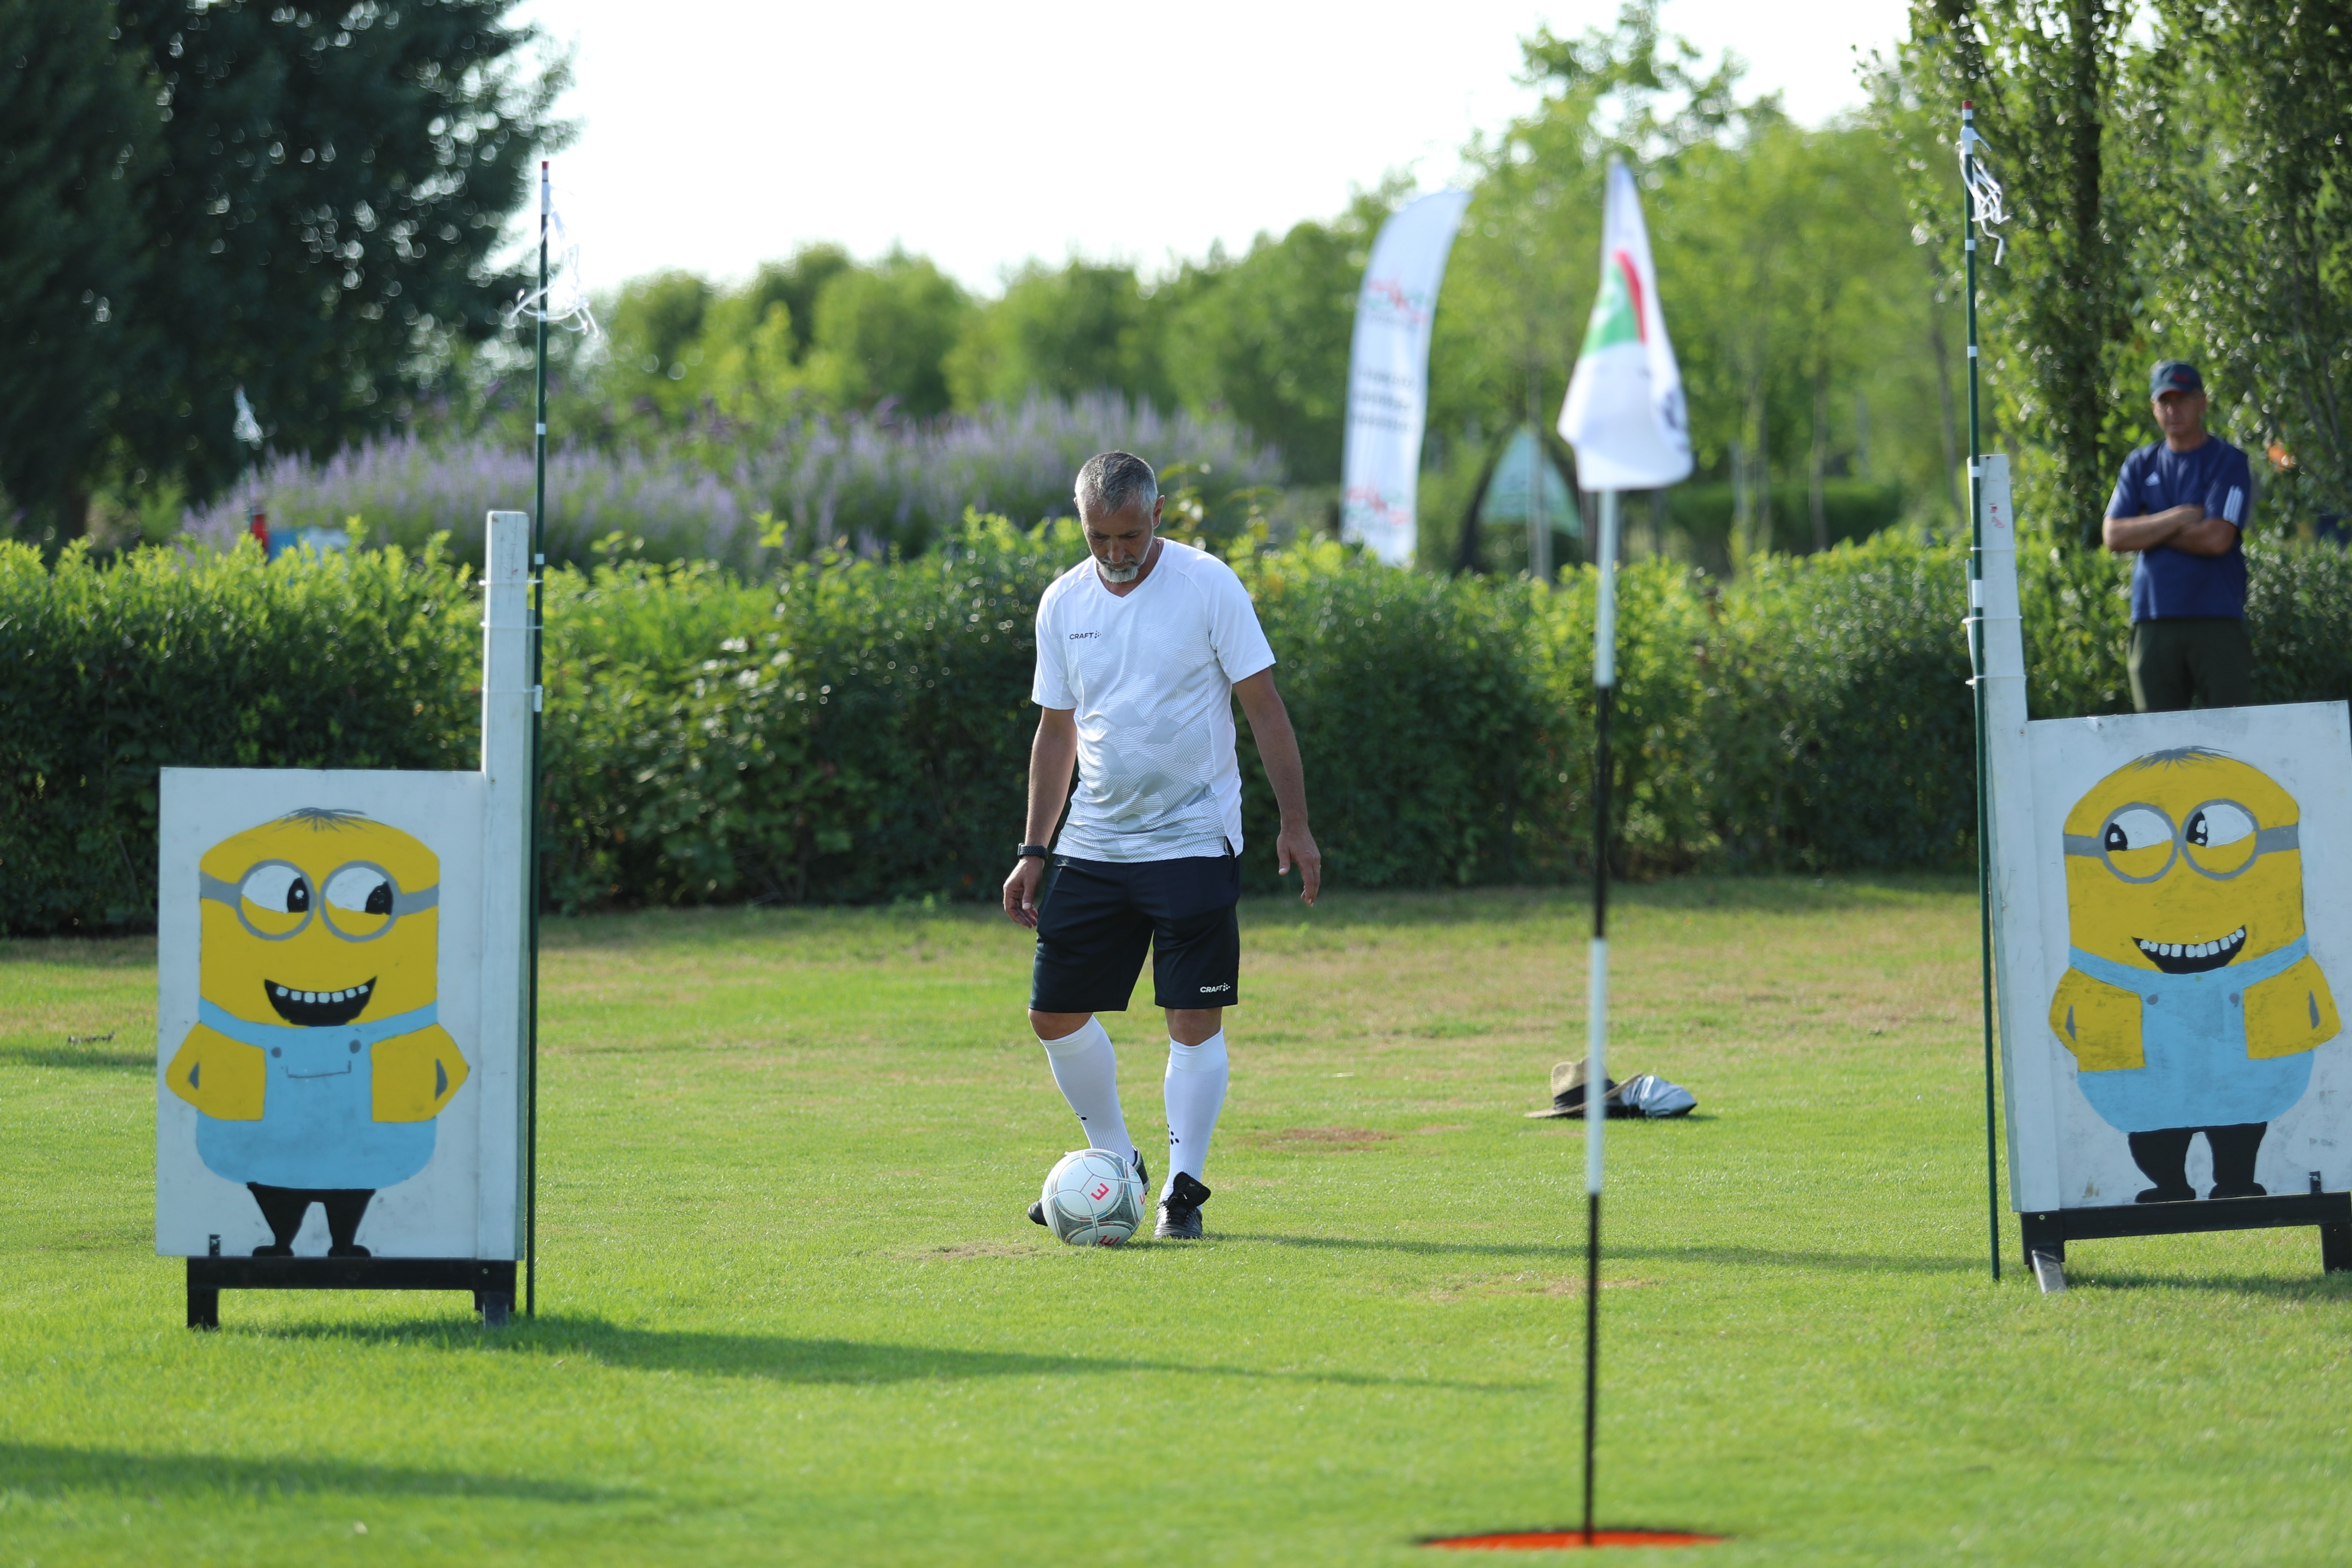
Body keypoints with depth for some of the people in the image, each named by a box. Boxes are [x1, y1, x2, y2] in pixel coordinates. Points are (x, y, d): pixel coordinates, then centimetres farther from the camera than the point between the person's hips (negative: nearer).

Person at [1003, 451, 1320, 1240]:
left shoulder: (1208, 585, -7)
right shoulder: (1063, 603, 6)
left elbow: (1264, 707, -4)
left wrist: (1294, 823, -9)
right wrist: (1033, 852, 12)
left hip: (1194, 841, -5)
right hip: (1093, 844, 5)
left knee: (1195, 1019, -8)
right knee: (1055, 1014, 4)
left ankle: (1184, 1188, 2)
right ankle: (1116, 1160, 22)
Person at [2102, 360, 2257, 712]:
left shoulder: (2228, 462, 2)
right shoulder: (2141, 466, 15)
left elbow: (2217, 538, -11)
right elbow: (2114, 537, 3)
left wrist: (2148, 531, -1)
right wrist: (2178, 519, -7)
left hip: (2216, 619, -4)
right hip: (2153, 623, 4)